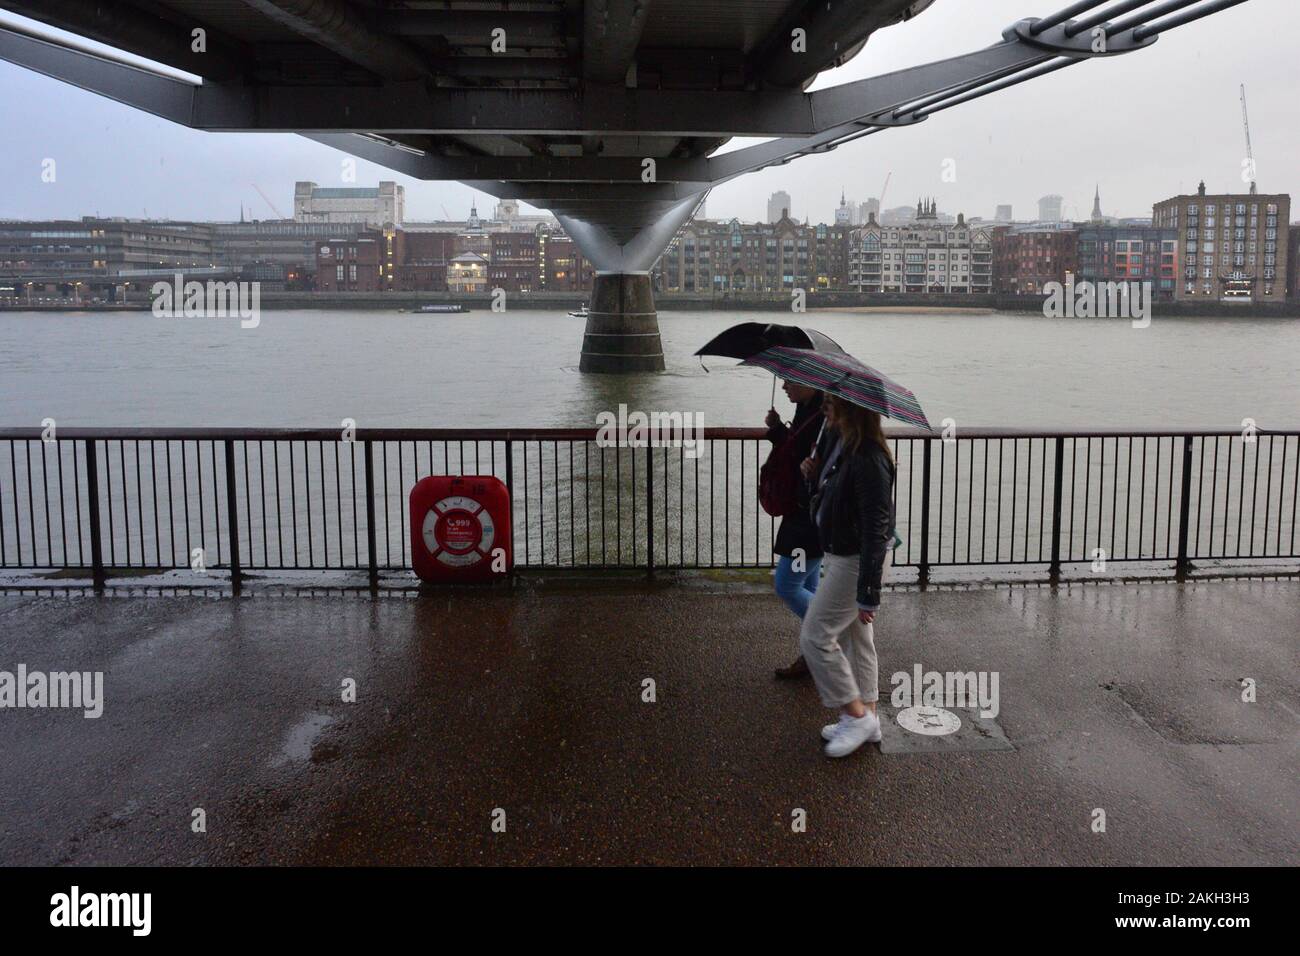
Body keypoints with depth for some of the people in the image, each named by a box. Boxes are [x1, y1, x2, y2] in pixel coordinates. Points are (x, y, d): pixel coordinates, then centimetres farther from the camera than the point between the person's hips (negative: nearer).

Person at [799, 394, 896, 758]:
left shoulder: (869, 459, -27)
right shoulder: (838, 442, 2)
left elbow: (876, 530, -26)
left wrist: (868, 593, -24)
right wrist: (815, 475, -2)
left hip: (856, 561, -10)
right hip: (840, 554, 10)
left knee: (815, 637, -3)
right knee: (855, 638, 18)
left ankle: (857, 715, 10)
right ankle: (866, 717, 31)